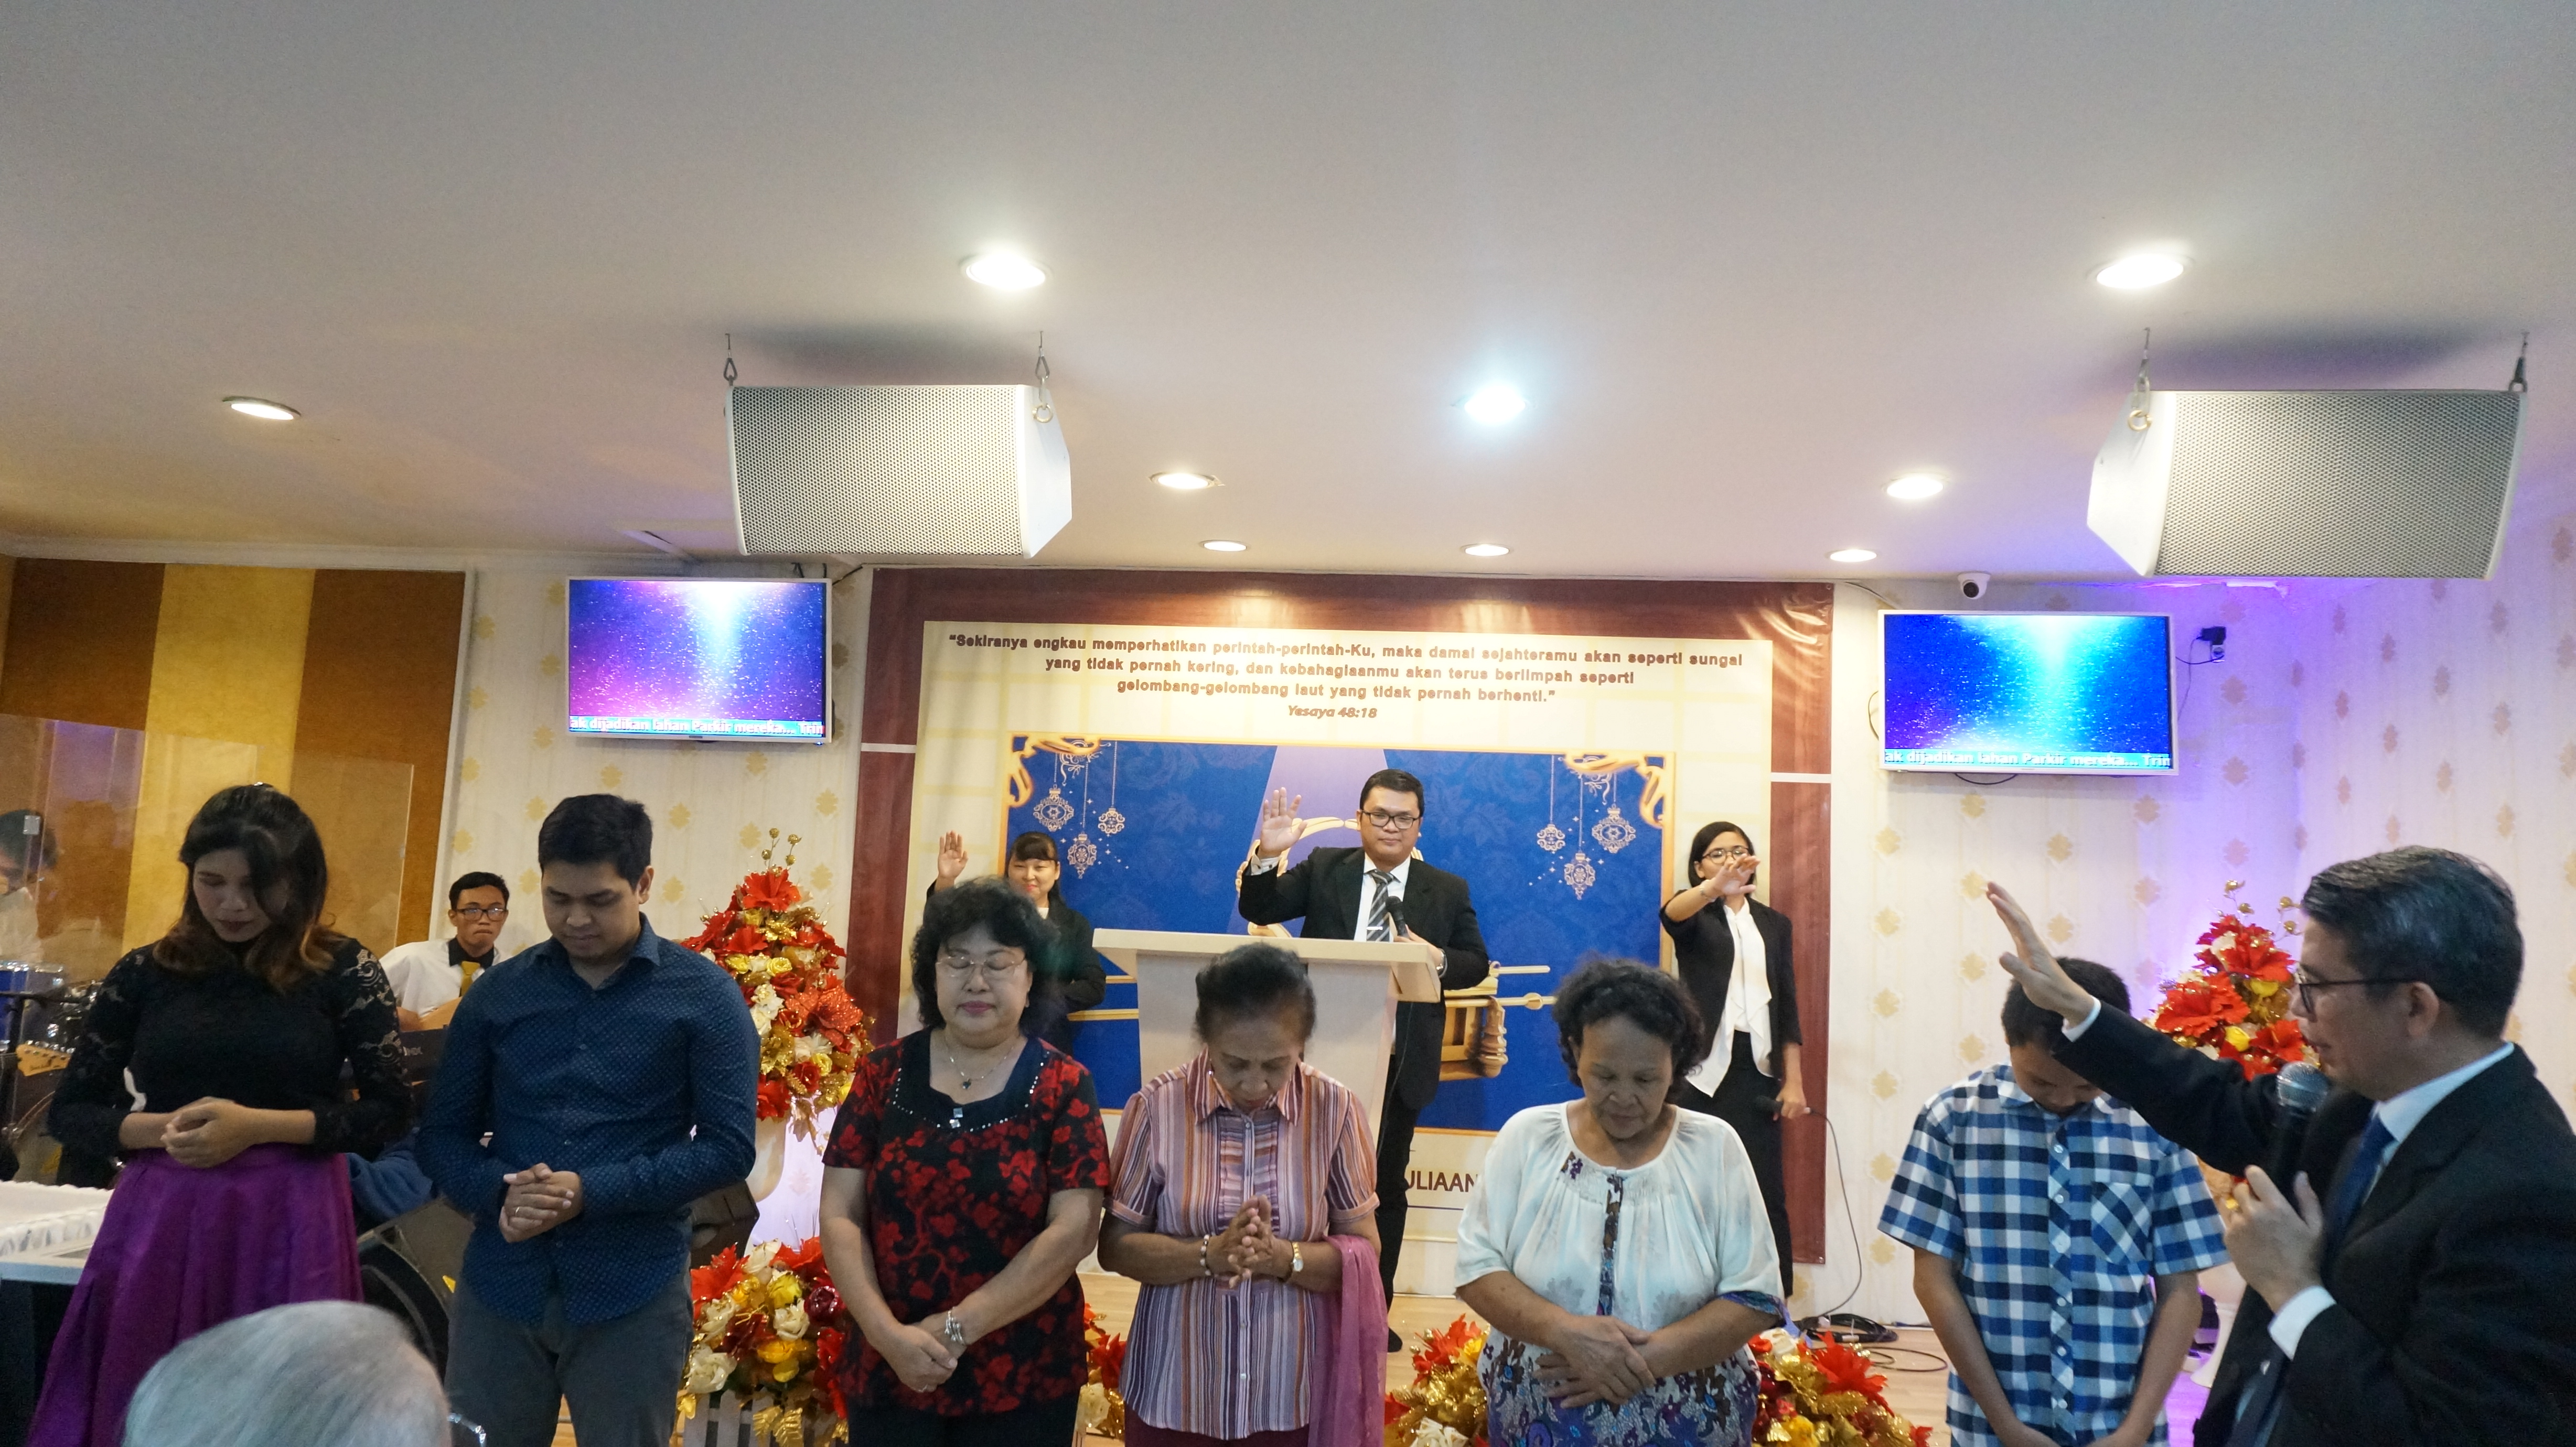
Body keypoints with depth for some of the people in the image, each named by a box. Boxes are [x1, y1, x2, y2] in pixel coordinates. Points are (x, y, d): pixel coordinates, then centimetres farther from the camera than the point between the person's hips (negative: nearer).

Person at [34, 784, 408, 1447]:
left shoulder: (342, 970, -5)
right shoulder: (146, 972, 3)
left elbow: (390, 1110, -6)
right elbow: (69, 1112, 9)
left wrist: (258, 1126, -15)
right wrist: (159, 1128, -10)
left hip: (287, 1225, -2)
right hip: (159, 1222, 2)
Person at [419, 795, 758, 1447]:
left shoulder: (704, 995, -5)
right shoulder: (497, 992, 5)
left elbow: (727, 1147, -9)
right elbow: (443, 1133, 8)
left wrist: (593, 1192, -19)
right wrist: (498, 1194, -12)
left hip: (633, 1296, -2)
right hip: (498, 1287, 3)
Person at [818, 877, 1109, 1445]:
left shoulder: (1063, 1084, -5)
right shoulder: (884, 1074, 0)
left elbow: (1074, 1230, -11)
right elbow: (839, 1216, -2)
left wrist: (957, 1327, -14)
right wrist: (887, 1333, -13)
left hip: (1024, 1381, -1)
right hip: (887, 1371, 1)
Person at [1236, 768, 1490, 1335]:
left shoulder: (1447, 890, 4)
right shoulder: (1324, 869, 2)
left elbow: (1477, 964, 7)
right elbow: (1258, 910, -4)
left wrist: (1438, 959, -15)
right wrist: (1268, 855, -22)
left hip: (1398, 1059, 1)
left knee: (1385, 1186, 12)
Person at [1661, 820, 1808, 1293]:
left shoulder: (1774, 923, 15)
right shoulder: (1697, 916, 4)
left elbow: (1787, 1006, 13)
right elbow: (1671, 912, -23)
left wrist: (1794, 1081, 5)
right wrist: (1713, 890, -45)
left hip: (1756, 1067, 3)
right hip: (1703, 1064, -3)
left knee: (1765, 1190, 1)